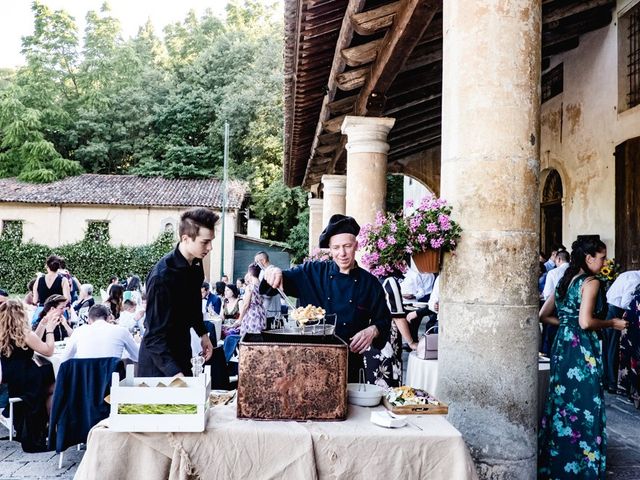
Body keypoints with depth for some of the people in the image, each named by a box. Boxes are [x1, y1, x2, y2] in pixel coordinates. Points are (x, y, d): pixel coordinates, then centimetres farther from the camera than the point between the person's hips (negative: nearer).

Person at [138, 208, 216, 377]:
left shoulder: (196, 264, -2)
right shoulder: (162, 276, -26)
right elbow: (154, 334, -27)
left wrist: (202, 333, 21)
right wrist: (174, 373, -34)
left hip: (182, 350, 7)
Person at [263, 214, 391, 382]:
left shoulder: (370, 283, 3)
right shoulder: (313, 272, 3)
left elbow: (384, 320, 6)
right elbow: (284, 280, -1)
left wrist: (373, 331, -14)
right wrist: (274, 273, -22)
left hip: (351, 361, 0)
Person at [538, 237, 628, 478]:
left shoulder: (564, 281, 12)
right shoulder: (591, 282, -11)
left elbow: (544, 315, 15)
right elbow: (586, 323, -20)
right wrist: (612, 323, -6)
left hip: (561, 347, 8)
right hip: (582, 351, -8)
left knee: (561, 404, 15)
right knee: (583, 407, 0)